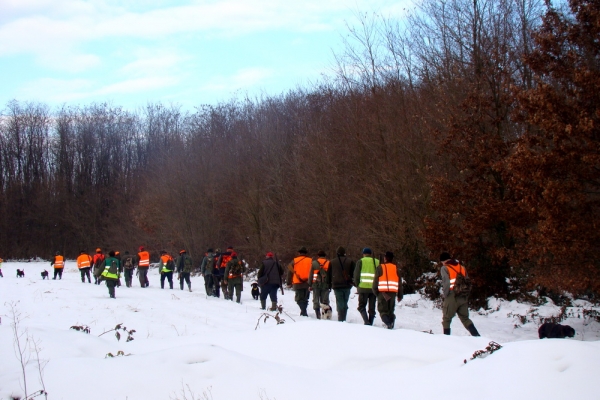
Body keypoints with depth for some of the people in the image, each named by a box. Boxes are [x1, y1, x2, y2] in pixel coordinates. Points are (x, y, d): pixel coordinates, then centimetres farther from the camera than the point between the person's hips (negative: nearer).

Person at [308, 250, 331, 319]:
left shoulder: (314, 263, 3)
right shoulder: (329, 263, 4)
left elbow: (310, 274, 3)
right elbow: (330, 275, 6)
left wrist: (310, 285, 8)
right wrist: (330, 285, 11)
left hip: (316, 284, -1)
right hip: (325, 284, 1)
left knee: (316, 300, 4)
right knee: (325, 300, 5)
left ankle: (318, 315, -4)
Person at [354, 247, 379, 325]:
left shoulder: (360, 261, 3)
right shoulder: (377, 262, 12)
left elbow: (356, 275, 0)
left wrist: (358, 285, 11)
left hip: (363, 287, -3)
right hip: (374, 288, 3)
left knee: (362, 306, 5)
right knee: (372, 308, 11)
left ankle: (366, 321, -14)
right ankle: (370, 323, 8)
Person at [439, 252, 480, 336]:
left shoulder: (445, 268, -1)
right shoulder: (462, 267, 15)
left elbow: (446, 283, -13)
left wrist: (445, 295, -5)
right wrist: (466, 296, 13)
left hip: (452, 297, -5)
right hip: (464, 297, 5)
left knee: (446, 319, 6)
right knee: (465, 318, 13)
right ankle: (477, 336, 1)